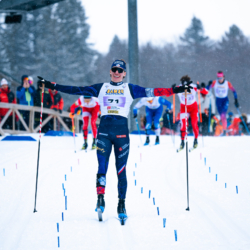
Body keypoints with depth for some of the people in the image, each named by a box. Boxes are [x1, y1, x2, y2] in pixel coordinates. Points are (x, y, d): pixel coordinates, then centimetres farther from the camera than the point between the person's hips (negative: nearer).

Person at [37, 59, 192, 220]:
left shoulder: (130, 89, 12)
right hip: (104, 130, 1)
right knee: (102, 167, -12)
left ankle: (122, 205, 5)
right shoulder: (101, 88, 14)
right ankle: (100, 199, -15)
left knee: (121, 170, 0)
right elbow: (77, 90, 12)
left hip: (121, 131, -1)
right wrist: (53, 86, 7)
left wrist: (174, 90, -6)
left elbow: (151, 92, 4)